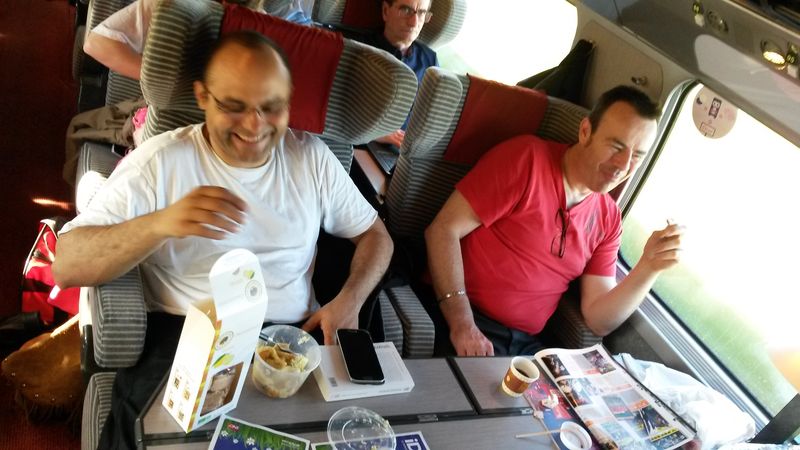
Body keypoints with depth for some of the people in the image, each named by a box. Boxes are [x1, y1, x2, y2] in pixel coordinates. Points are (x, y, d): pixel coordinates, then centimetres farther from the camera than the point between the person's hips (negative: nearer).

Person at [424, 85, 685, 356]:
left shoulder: (608, 219, 8)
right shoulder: (528, 159, -7)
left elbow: (599, 320, 6)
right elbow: (444, 230, -12)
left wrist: (648, 268, -9)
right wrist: (462, 323, -20)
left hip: (526, 344, 6)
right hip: (457, 318, -6)